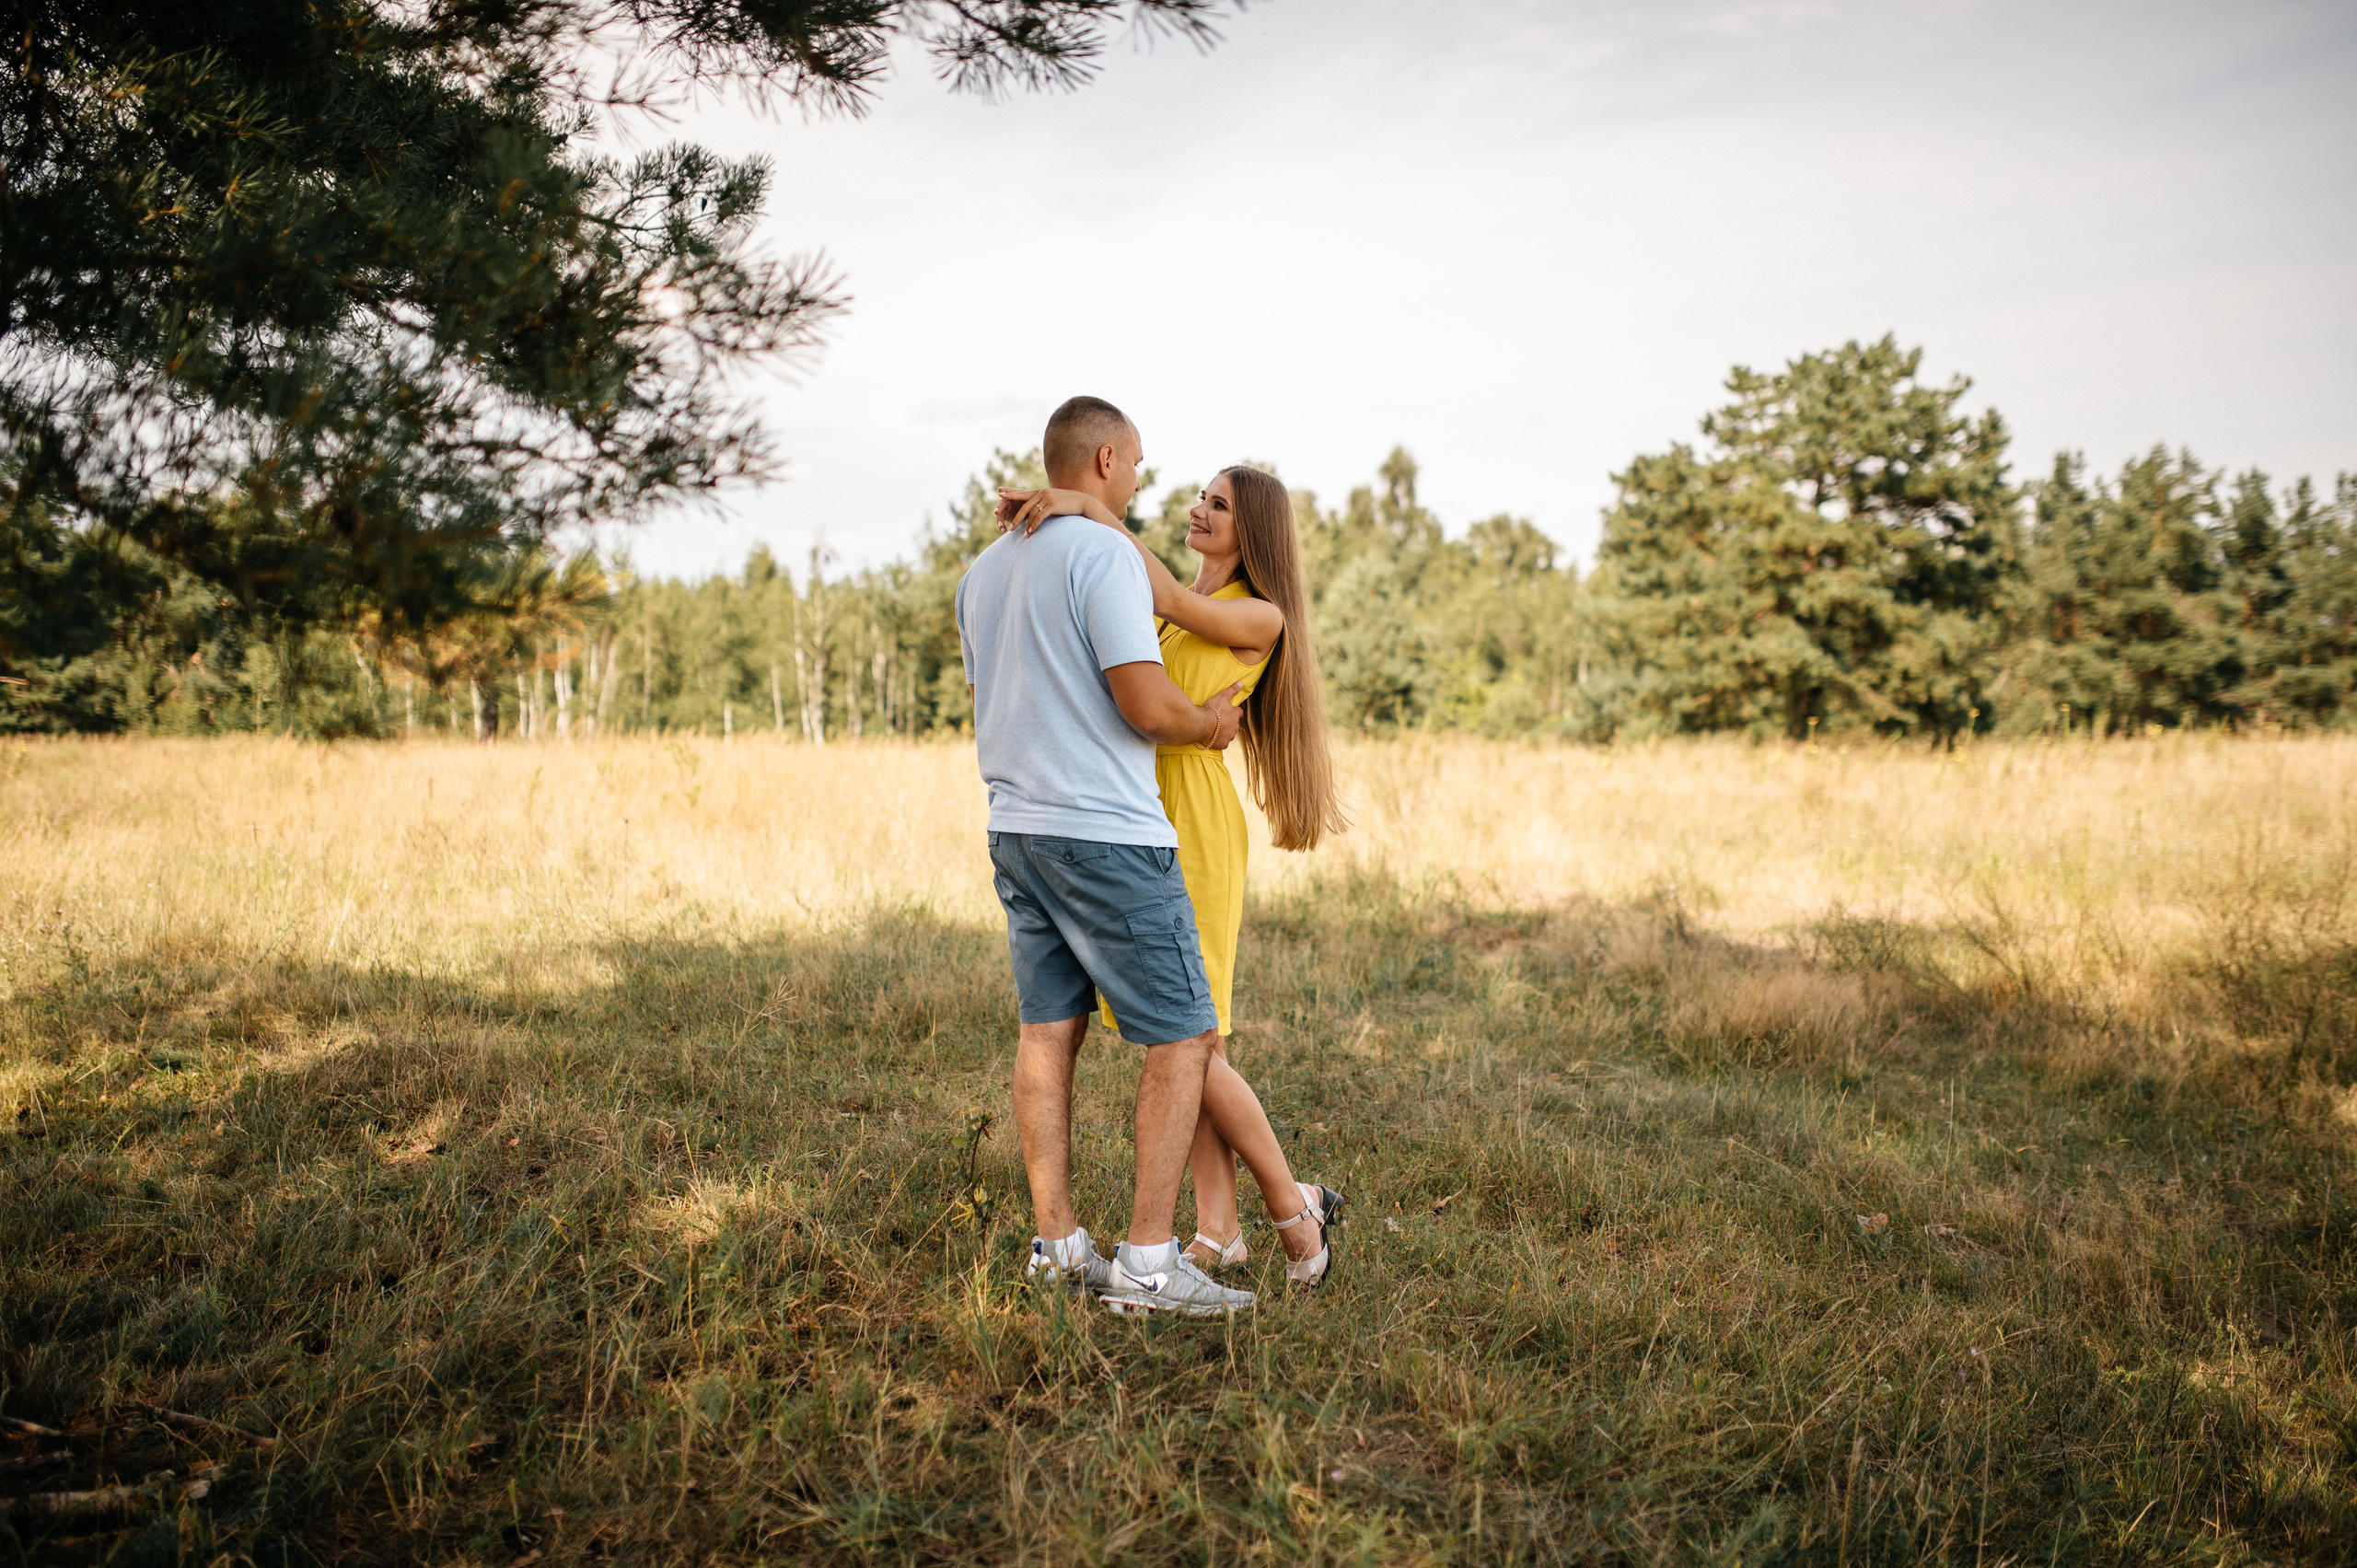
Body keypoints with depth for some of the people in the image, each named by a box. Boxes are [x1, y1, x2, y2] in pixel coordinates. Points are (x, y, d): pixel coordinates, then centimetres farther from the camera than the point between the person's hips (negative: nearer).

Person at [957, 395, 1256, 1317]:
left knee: (1048, 1033, 11)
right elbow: (1147, 705, -19)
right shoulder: (1105, 556, -12)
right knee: (1183, 1040, -1)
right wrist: (1212, 724, 1)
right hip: (1107, 835, -8)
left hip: (1015, 827, 9)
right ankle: (1147, 1264, -1)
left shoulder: (982, 572, 15)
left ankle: (1057, 1246, 15)